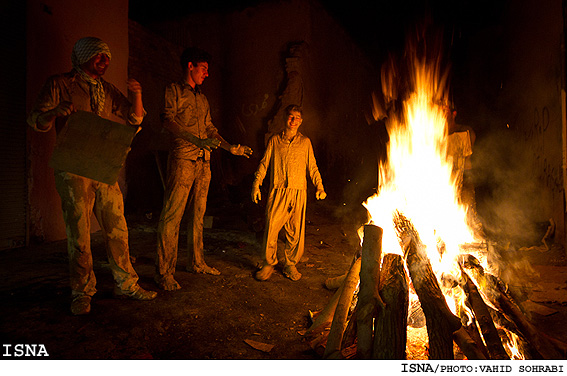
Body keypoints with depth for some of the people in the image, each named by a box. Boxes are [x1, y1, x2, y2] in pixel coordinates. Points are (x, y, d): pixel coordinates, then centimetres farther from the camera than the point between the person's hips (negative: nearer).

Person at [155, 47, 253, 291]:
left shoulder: (203, 99, 25)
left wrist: (230, 148, 16)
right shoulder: (174, 90, 4)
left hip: (203, 160, 7)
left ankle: (196, 262, 20)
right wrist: (195, 139, -25)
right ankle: (163, 272, -2)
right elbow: (167, 120, -11)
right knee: (172, 214, -8)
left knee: (198, 213, 10)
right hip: (182, 158, -7)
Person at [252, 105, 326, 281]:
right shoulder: (275, 140, 10)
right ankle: (269, 264, 13)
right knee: (271, 229, -5)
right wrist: (256, 184, 1)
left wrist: (319, 187, 4)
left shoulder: (305, 142, 12)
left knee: (295, 231, 4)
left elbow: (312, 167, 14)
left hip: (298, 193, 1)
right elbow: (264, 163, 11)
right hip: (278, 192, -1)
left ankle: (291, 265, 21)